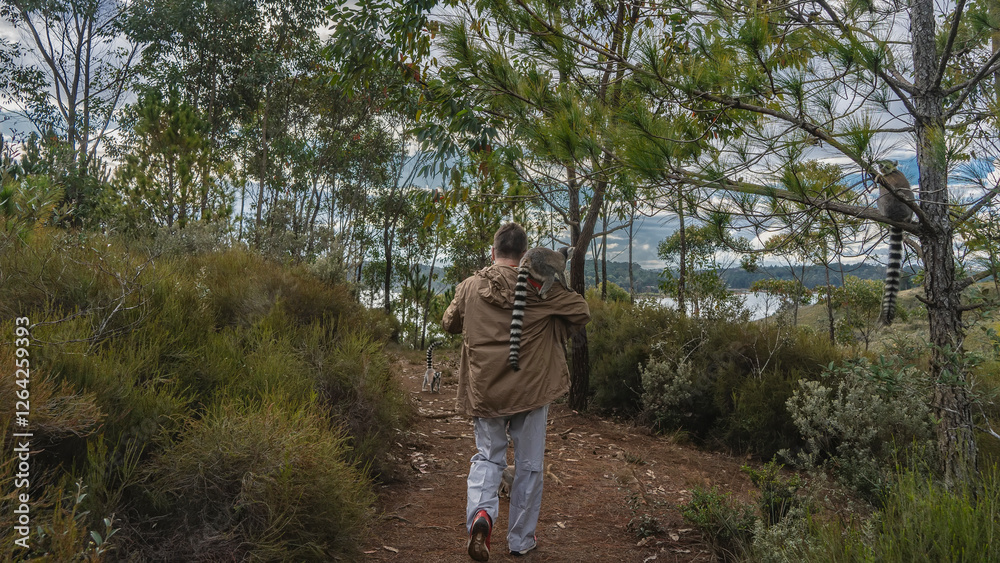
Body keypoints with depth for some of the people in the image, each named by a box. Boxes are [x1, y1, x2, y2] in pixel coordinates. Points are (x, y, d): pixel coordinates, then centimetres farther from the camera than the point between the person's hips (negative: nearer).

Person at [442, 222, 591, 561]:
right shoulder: (539, 287, -9)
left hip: (484, 390, 2)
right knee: (529, 464, 12)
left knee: (487, 457, 17)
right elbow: (581, 313, -1)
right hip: (531, 388, -2)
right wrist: (555, 335, 13)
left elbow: (449, 324, 14)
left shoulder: (470, 287, -1)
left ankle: (480, 512, -11)